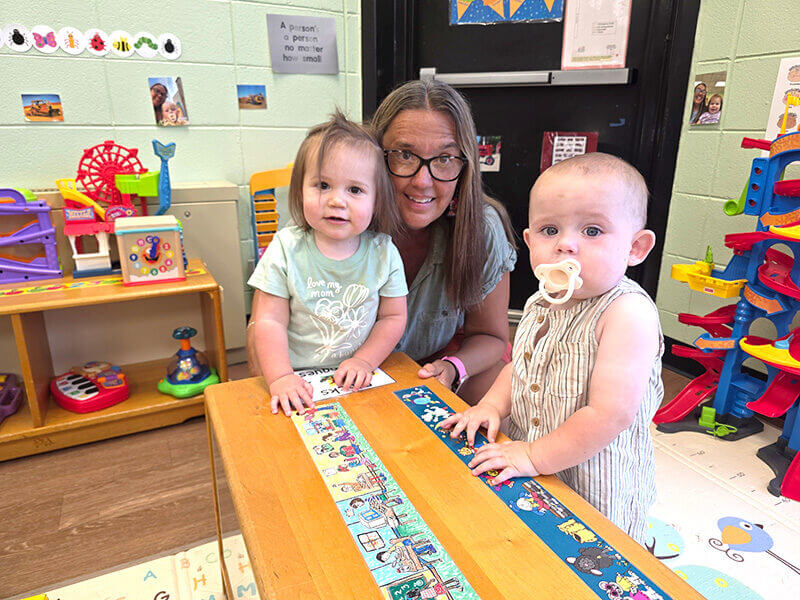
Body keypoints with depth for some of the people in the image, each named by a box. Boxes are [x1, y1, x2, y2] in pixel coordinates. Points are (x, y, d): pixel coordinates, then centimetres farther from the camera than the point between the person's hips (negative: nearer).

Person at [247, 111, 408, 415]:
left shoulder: (383, 252, -4)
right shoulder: (286, 249, -7)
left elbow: (394, 316, 3)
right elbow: (269, 321, -7)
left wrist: (364, 360, -8)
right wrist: (280, 378, -18)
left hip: (358, 380, 1)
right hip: (295, 379, -1)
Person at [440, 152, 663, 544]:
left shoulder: (628, 313, -25)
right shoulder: (540, 305, -2)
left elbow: (611, 414, -29)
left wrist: (534, 456, -24)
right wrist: (492, 404, -4)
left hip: (593, 489, -6)